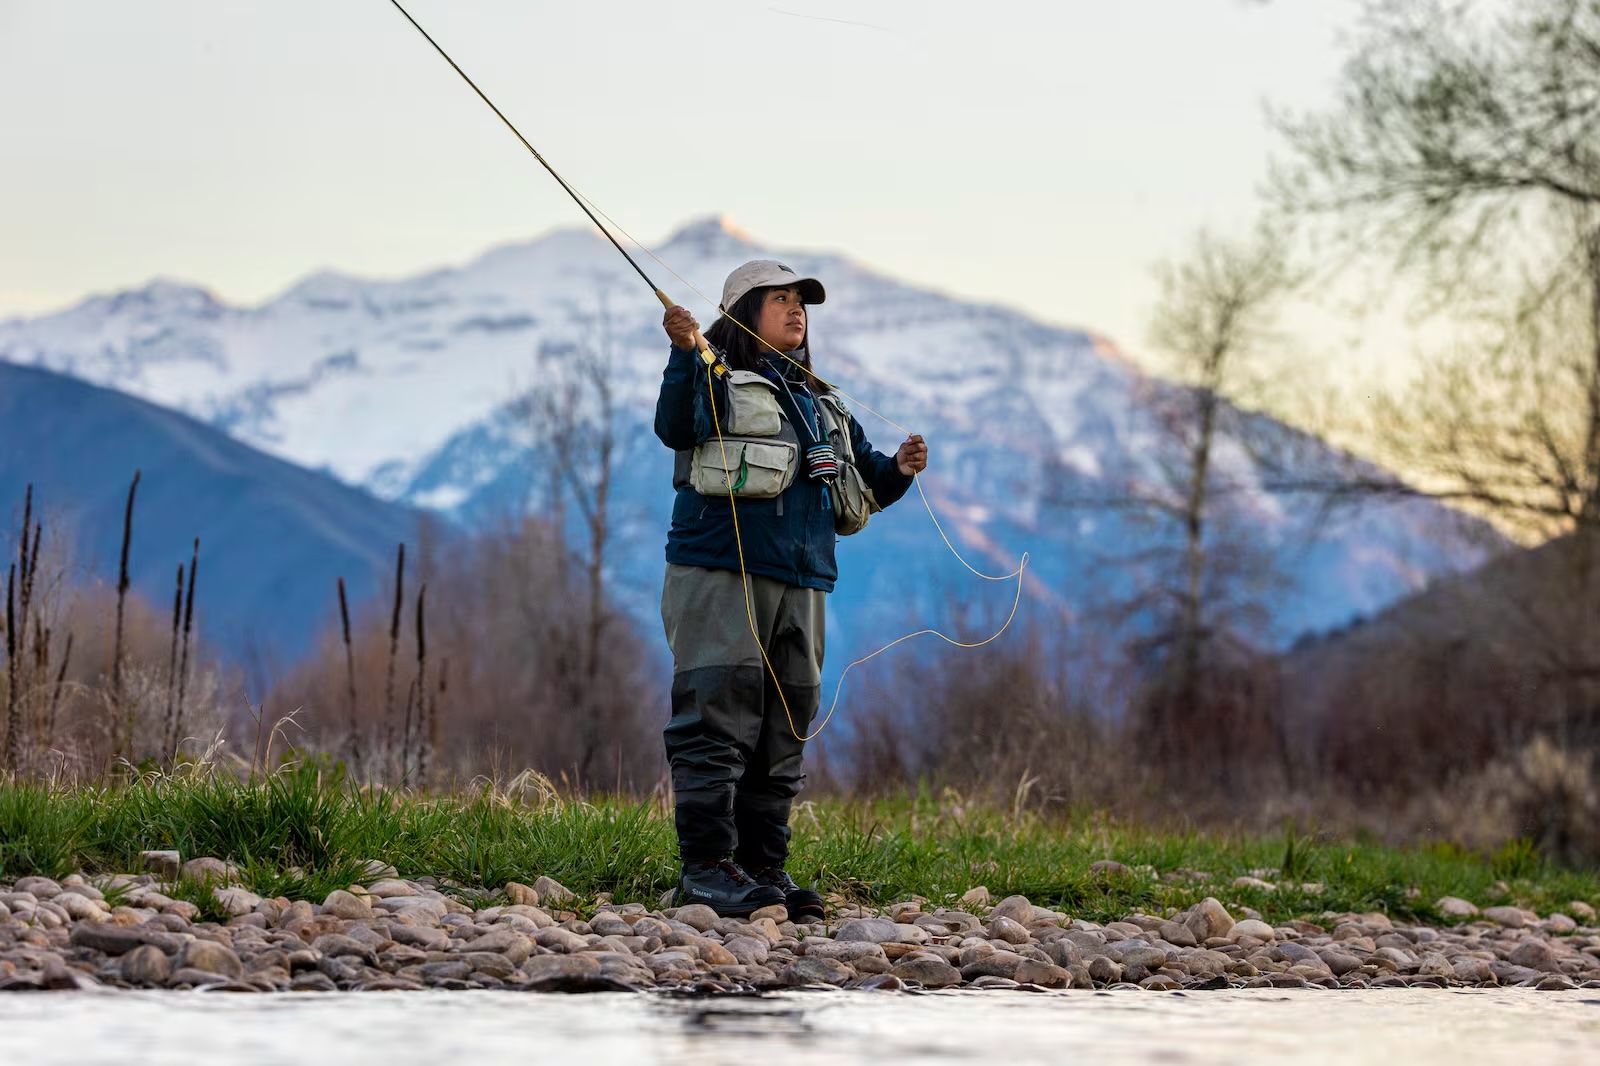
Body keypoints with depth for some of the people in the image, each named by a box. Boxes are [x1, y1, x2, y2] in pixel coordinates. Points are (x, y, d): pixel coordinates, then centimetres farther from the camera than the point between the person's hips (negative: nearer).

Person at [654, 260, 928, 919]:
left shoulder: (823, 405, 24)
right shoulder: (717, 381, 3)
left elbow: (862, 486, 27)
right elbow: (675, 427, -18)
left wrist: (897, 470, 5)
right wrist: (685, 353, -32)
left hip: (800, 585, 7)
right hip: (719, 574, -7)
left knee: (783, 734, 6)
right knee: (718, 719, -10)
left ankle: (764, 865, 10)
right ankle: (706, 866, -10)